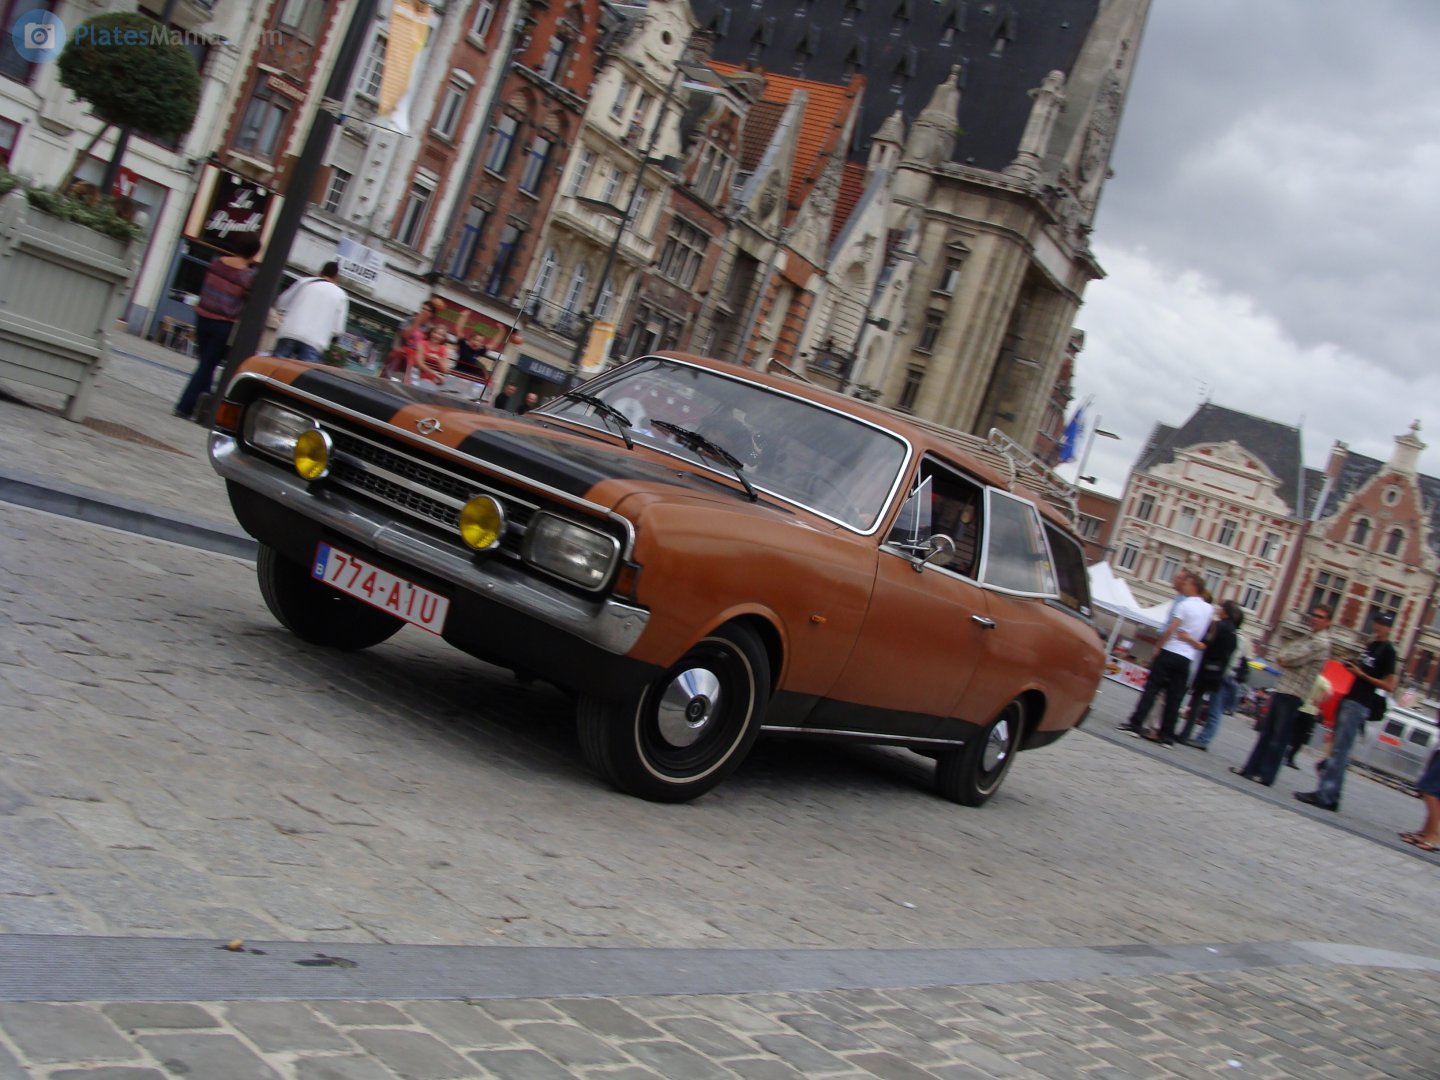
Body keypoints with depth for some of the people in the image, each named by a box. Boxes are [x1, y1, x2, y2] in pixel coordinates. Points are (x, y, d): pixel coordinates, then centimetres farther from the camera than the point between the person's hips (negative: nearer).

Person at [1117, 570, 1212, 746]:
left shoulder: (1184, 604, -10)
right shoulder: (1207, 609, 9)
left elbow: (1171, 629, -15)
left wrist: (1158, 646, -7)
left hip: (1169, 652, -5)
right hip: (1188, 658, 5)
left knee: (1151, 689, -1)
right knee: (1175, 698, 6)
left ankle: (1135, 724, -4)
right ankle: (1167, 735, 5)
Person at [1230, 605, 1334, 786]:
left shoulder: (1322, 643, -10)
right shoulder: (1307, 638, 20)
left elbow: (1293, 659, -16)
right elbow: (1281, 655, 17)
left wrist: (1283, 659, 3)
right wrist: (1284, 660, -4)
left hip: (1293, 695, -9)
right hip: (1281, 690, 9)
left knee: (1279, 737, -4)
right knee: (1267, 732, 11)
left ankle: (1266, 775, 0)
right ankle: (1251, 768, 16)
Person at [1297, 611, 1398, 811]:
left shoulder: (1388, 651, -6)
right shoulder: (1371, 645, 18)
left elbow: (1389, 686, -11)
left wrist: (1361, 674, -13)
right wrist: (1352, 667, 11)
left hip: (1358, 705, -9)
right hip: (1348, 699, 9)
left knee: (1339, 750, -11)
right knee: (1338, 750, 10)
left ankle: (1325, 795, -12)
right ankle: (1329, 795, 13)